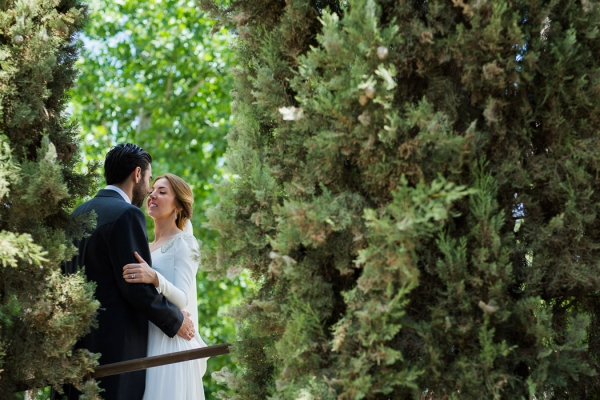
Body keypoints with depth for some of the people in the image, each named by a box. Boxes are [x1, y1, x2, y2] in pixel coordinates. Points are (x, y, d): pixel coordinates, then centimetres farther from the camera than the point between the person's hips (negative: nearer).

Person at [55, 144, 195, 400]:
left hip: (76, 340, 8)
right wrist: (176, 321, -1)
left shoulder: (79, 214, 14)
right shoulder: (126, 215, -11)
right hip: (115, 346, -8)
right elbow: (138, 287, -15)